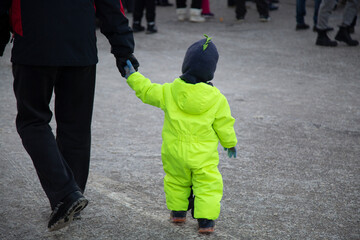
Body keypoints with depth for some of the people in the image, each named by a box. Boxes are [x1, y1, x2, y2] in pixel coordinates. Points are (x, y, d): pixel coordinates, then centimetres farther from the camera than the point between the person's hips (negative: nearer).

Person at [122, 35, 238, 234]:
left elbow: (147, 91, 7)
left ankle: (177, 211, 31)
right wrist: (230, 143, 17)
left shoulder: (169, 92, -7)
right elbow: (224, 125, 1)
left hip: (175, 152, 2)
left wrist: (132, 76, 20)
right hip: (203, 156, -2)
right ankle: (206, 219, 0)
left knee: (176, 181, 22)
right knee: (207, 185, 5)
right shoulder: (217, 99, -9)